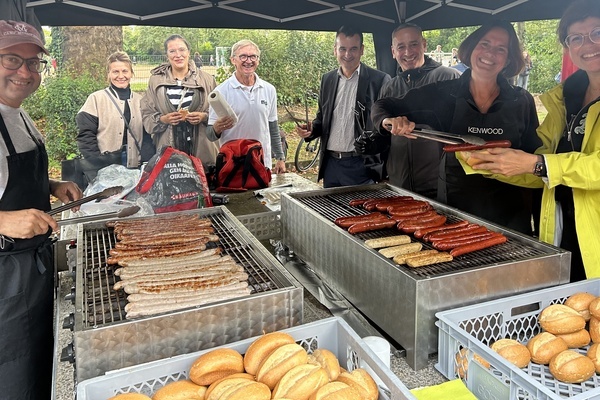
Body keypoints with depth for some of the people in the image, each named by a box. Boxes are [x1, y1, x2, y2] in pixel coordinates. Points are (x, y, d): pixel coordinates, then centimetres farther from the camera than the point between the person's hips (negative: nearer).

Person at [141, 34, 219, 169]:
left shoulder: (206, 79, 6)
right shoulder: (155, 80, 8)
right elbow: (146, 115, 9)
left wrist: (204, 117, -12)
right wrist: (163, 119, -9)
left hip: (202, 148, 0)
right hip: (168, 149, 0)